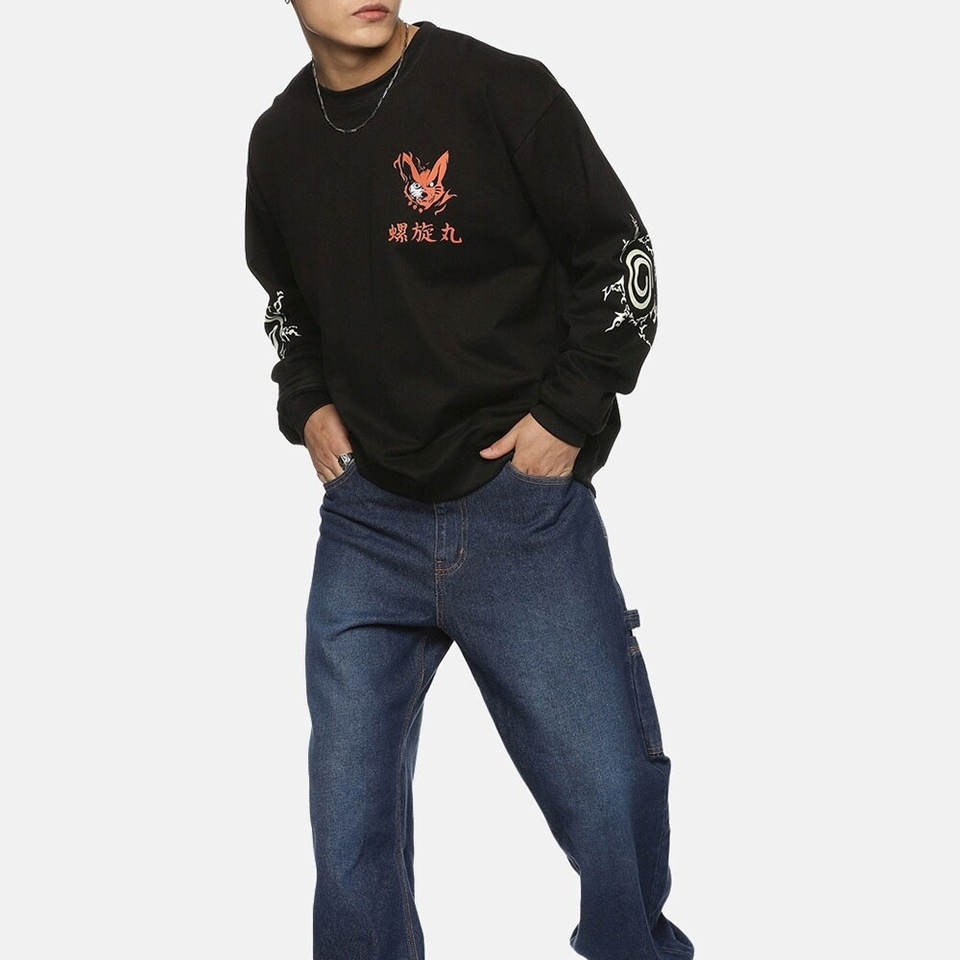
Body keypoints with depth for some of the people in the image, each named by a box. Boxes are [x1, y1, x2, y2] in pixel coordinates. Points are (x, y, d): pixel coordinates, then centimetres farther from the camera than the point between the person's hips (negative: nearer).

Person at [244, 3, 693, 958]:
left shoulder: (499, 89, -9)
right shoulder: (279, 139, 6)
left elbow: (621, 257, -3)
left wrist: (568, 413, -9)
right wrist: (304, 405, 9)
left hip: (526, 505, -4)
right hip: (367, 517, 4)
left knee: (615, 800, 0)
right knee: (349, 829, 7)